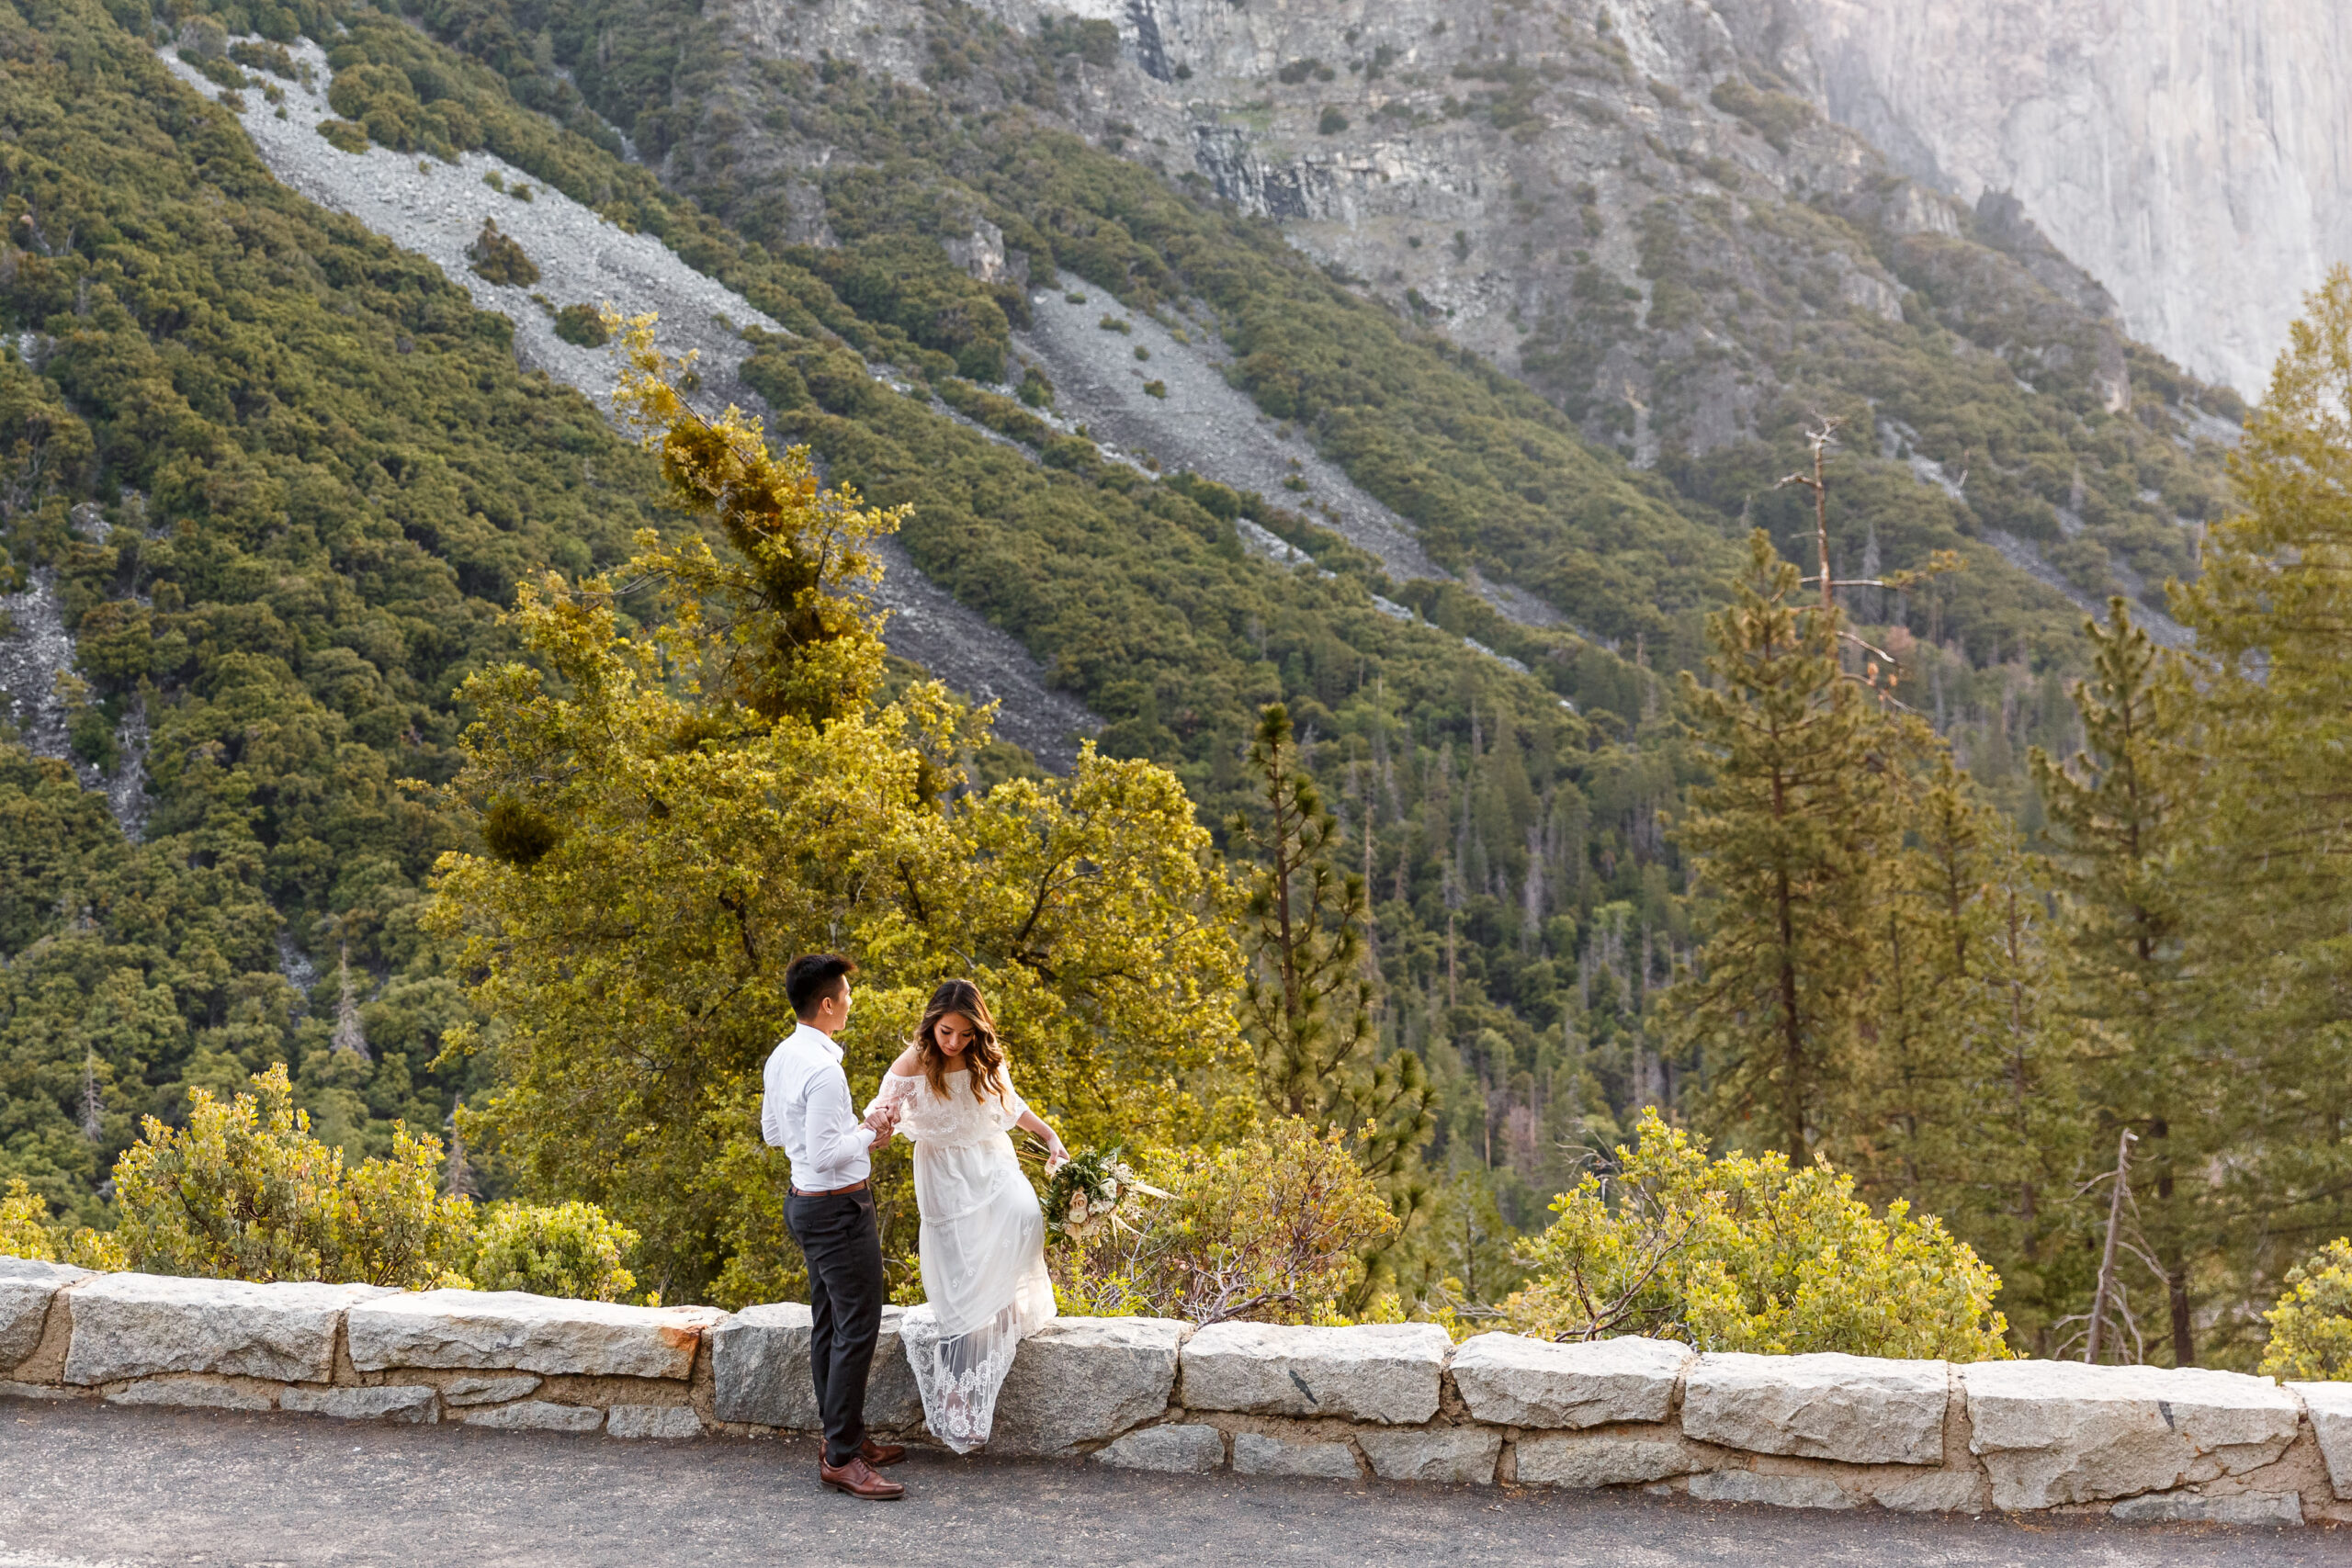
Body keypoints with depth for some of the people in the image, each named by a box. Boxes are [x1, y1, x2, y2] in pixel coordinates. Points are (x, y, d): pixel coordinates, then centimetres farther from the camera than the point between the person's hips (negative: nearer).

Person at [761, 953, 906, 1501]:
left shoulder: (782, 1056, 6)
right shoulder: (824, 1070, -25)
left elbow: (773, 1132, 16)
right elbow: (824, 1155, -26)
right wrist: (868, 1135, -10)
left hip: (807, 1203, 10)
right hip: (839, 1209, -10)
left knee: (828, 1326, 16)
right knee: (857, 1330, -6)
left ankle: (844, 1437, 27)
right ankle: (841, 1457, -2)